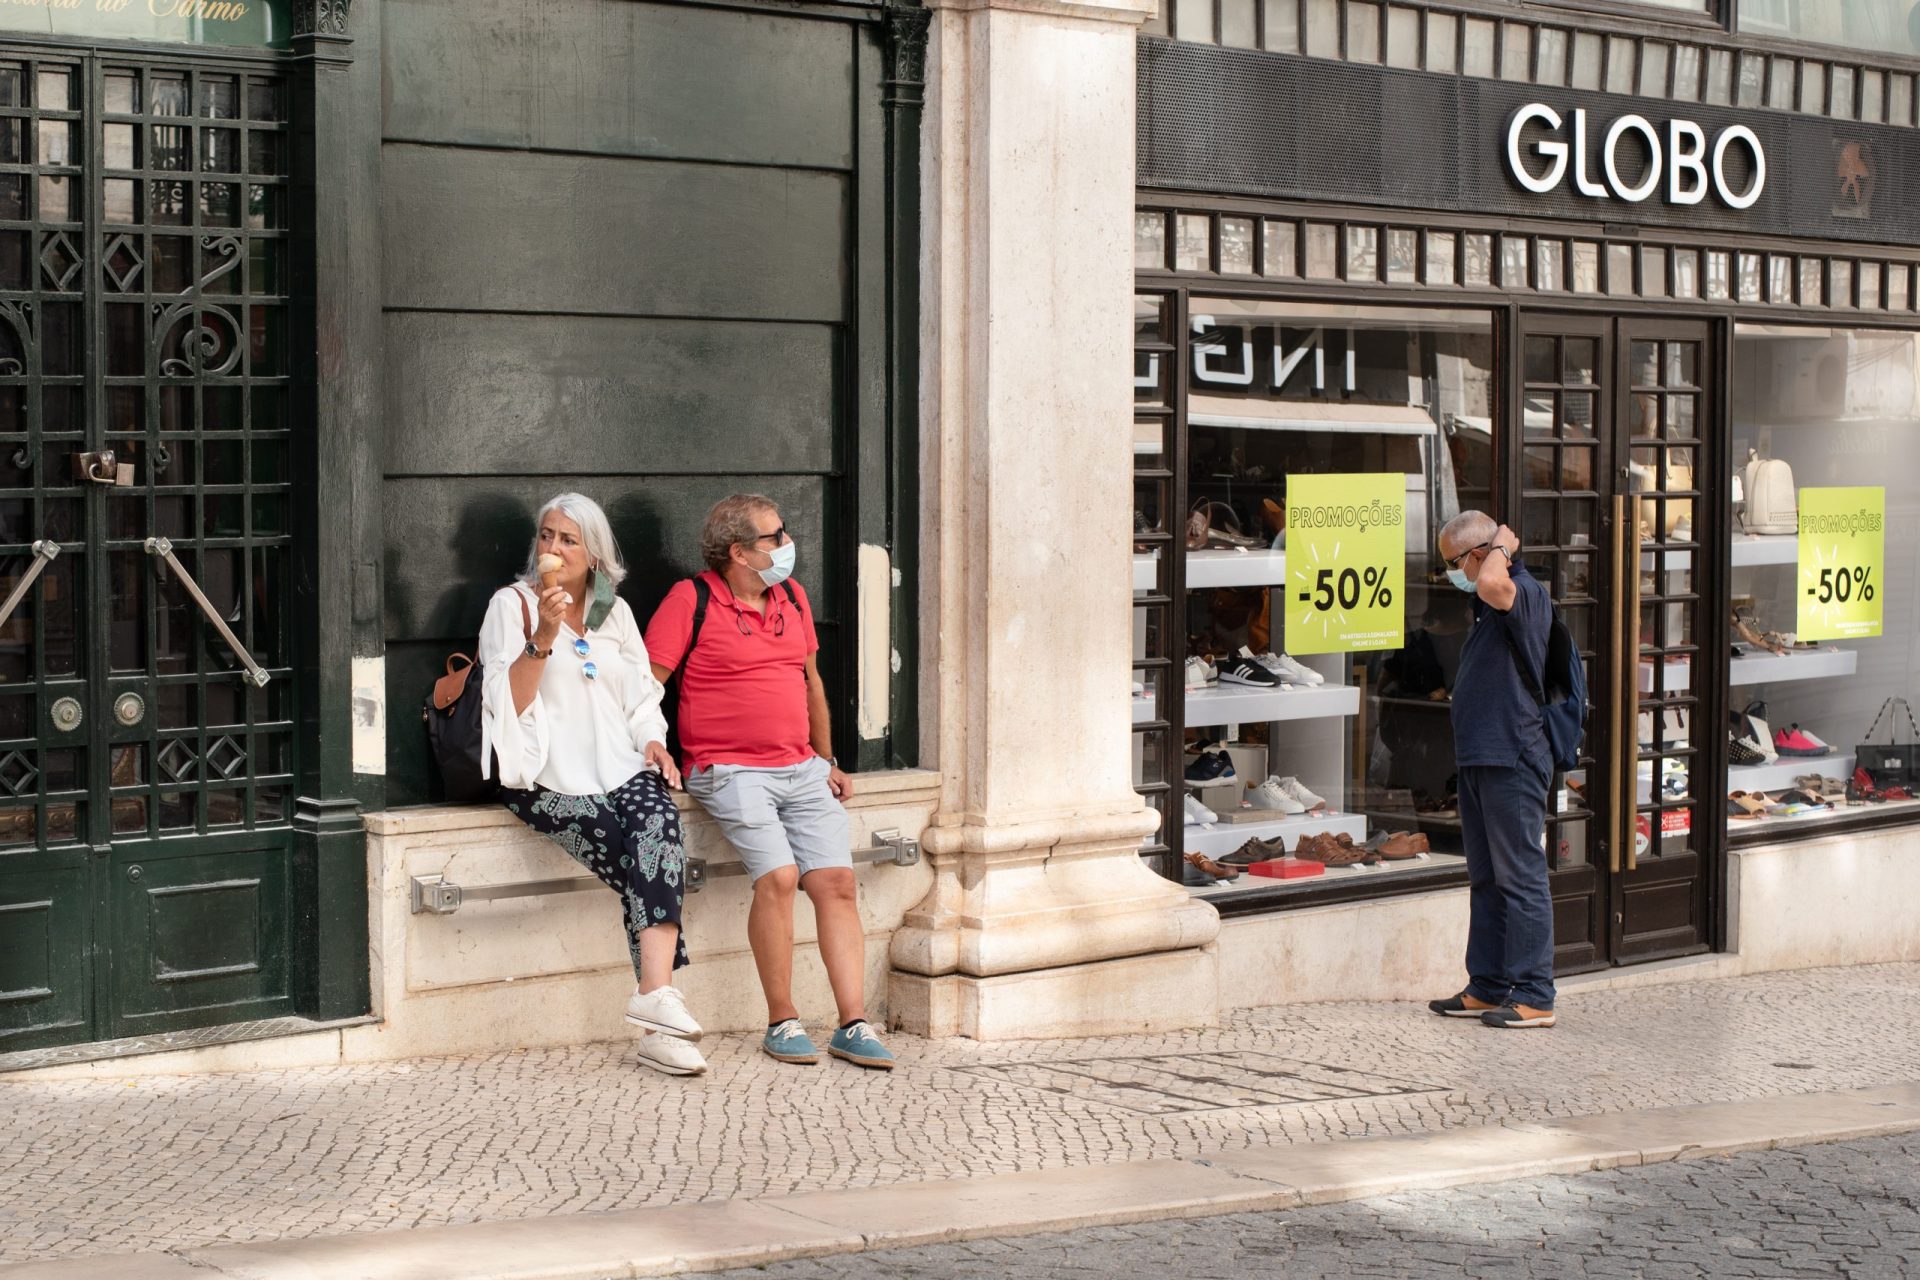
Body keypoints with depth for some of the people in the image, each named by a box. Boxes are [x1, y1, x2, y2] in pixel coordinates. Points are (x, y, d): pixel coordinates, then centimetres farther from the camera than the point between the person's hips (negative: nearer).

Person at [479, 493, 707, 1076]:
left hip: (619, 768, 4)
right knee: (651, 854, -30)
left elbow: (642, 694, 24)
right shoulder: (513, 605, 7)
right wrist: (543, 637, -16)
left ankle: (655, 992, -41)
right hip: (550, 780, -4)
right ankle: (660, 994, -30)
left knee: (657, 818, -32)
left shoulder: (615, 612, 22)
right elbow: (508, 703, -4)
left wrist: (651, 741, 4)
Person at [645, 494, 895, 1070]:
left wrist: (828, 761, 23)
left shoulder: (792, 596, 16)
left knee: (836, 881, -8)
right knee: (778, 877, -23)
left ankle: (853, 1026, -7)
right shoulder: (691, 600, -3)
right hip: (730, 772, -6)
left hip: (802, 770, 6)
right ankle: (781, 1022, -9)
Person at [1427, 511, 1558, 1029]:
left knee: (1520, 877, -6)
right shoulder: (1488, 605, 16)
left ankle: (1533, 996, -3)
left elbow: (1493, 585, -34)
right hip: (1480, 756, 10)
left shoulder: (1527, 594, -14)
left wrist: (1502, 546, -17)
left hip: (1513, 759, -10)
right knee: (1485, 878, 14)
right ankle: (1487, 988, 20)